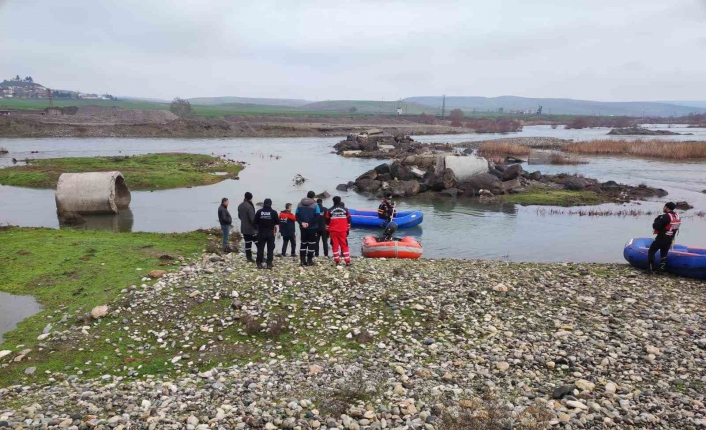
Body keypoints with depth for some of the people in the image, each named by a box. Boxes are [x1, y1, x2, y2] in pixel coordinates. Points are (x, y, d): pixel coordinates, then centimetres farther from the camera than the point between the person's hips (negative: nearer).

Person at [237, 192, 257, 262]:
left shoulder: (240, 206, 8)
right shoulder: (249, 206, -19)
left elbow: (239, 216, 18)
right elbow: (253, 218, -20)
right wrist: (256, 226, -11)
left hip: (244, 228, 8)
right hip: (251, 228, -8)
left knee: (247, 243, 11)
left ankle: (249, 257, 13)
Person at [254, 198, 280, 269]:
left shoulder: (259, 212, -4)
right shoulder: (274, 212, -8)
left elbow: (255, 222, 0)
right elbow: (277, 222, -2)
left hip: (261, 232, 1)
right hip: (271, 232, -1)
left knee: (260, 248, 8)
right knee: (270, 248, 5)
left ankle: (259, 263, 8)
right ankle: (269, 263, 3)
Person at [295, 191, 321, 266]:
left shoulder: (300, 204, 7)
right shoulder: (315, 205, -8)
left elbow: (296, 215, 2)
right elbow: (317, 216, -16)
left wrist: (302, 223, -6)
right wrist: (309, 223, -14)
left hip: (303, 228, 4)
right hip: (312, 227, -4)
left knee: (303, 243, 14)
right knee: (311, 243, 4)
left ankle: (302, 260, 11)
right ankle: (309, 261, 2)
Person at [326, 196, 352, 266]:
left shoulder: (329, 211, 1)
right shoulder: (345, 210, 4)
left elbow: (327, 222, 4)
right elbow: (348, 221, 8)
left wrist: (327, 231, 11)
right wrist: (348, 230, 16)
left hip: (333, 231, -1)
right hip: (343, 231, 1)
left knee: (335, 246, 4)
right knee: (344, 245, 5)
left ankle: (337, 261, 2)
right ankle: (347, 261, 1)